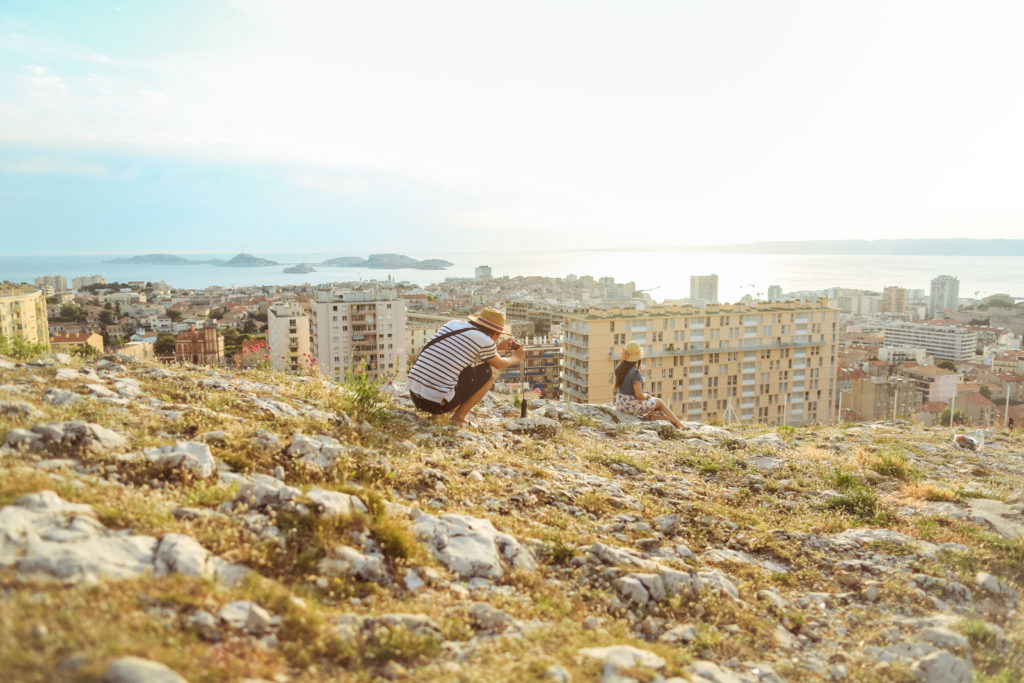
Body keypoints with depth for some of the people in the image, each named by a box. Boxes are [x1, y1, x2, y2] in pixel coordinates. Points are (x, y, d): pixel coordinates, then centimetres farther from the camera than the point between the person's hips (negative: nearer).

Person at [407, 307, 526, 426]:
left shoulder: (453, 323, 13)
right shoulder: (485, 341, -5)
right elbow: (499, 364, 16)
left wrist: (498, 346, 43)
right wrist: (516, 358, 37)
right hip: (438, 404, -7)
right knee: (489, 372, 9)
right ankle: (459, 417, 3)